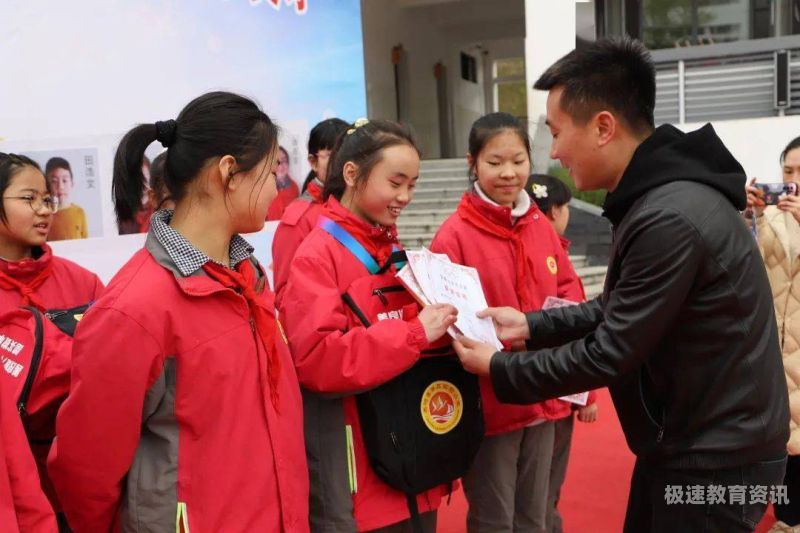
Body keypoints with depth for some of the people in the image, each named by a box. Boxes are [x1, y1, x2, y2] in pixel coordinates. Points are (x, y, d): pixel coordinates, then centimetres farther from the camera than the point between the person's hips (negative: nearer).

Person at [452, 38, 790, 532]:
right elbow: (619, 309, 12)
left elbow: (609, 355, -23)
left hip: (717, 459, -9)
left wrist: (499, 369, -11)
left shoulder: (670, 219, -29)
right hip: (685, 442, 9)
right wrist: (530, 324, 5)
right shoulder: (659, 197, 3)